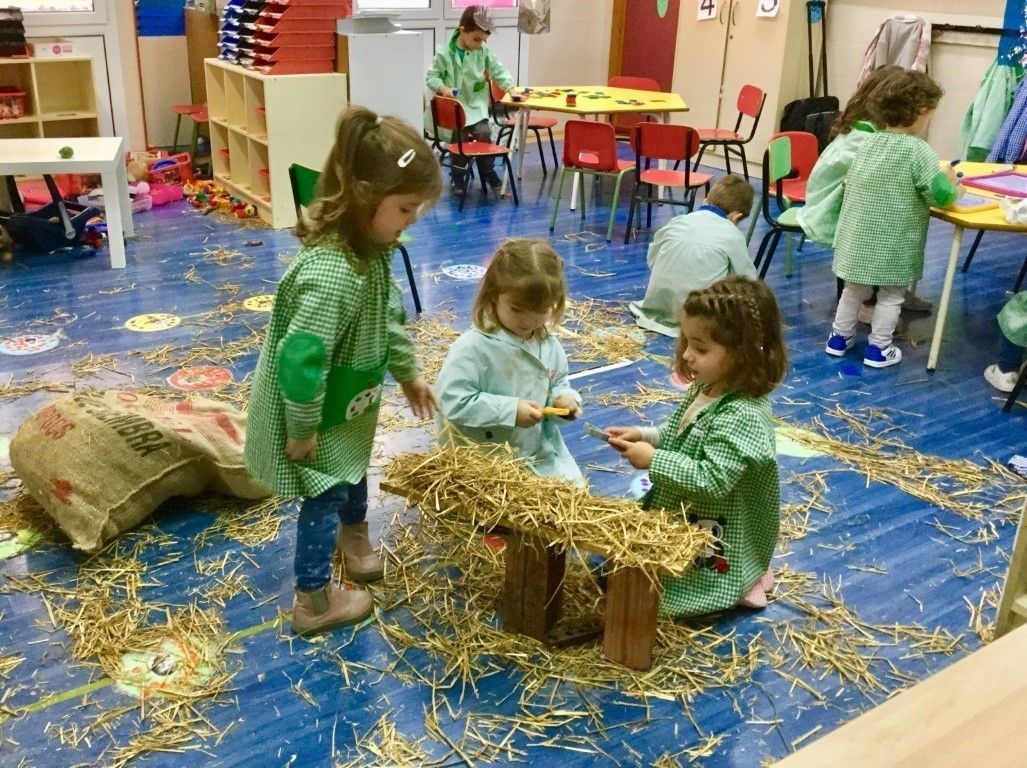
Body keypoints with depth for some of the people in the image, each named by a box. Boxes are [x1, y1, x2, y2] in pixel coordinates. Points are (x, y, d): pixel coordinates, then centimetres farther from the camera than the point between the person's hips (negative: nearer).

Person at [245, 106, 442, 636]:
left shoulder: (371, 248, -7)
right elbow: (299, 359, -38)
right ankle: (314, 601, 29)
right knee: (324, 496, 9)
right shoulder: (332, 275, -40)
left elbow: (388, 314, 8)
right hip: (313, 413, -9)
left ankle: (353, 532, 58)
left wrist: (408, 374, 15)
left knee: (353, 471, 30)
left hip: (348, 403, 9)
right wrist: (303, 429, -26)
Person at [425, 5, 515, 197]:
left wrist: (510, 87, -6)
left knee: (483, 132, -18)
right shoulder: (444, 52, -9)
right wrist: (442, 88, -21)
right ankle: (457, 177, 5)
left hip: (476, 103, 3)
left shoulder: (484, 51, 1)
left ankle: (487, 170, 7)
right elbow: (431, 76, -3)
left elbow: (498, 71, 8)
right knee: (460, 136, -16)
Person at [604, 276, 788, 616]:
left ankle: (736, 588, 7)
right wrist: (644, 435, -3)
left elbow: (712, 482, -34)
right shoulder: (707, 390, -2)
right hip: (680, 521, 10)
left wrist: (653, 460, -29)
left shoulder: (743, 417, -31)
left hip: (714, 552, -10)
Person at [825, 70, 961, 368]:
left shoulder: (868, 142, 3)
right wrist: (951, 183, 5)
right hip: (893, 244, -5)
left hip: (858, 238, 5)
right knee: (891, 294, 12)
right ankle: (878, 349, 18)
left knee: (855, 289, 21)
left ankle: (839, 338, 30)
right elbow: (938, 195, -19)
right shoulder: (919, 150, -16)